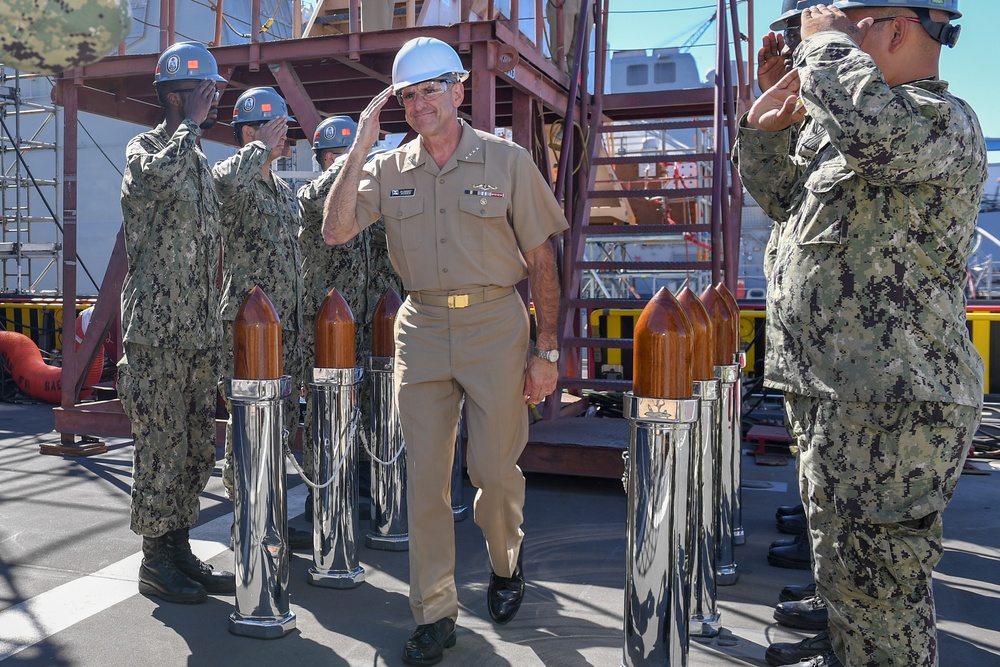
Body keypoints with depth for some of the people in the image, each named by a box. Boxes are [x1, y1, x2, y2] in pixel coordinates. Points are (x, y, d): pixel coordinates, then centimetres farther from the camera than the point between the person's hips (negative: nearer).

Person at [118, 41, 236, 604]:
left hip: (202, 333, 8)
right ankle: (155, 561, 11)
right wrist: (191, 122, -16)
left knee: (199, 447, 11)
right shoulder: (144, 148, -5)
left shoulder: (202, 162, 19)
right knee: (162, 448, -2)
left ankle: (180, 548, 22)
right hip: (157, 334, -8)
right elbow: (159, 176, -33)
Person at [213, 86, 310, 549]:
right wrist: (263, 146, -17)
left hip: (287, 322, 9)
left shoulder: (284, 190, 20)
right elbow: (232, 179, -35)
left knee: (283, 423, 13)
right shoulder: (229, 175, -6)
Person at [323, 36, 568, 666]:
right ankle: (435, 615, 17)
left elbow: (541, 260, 0)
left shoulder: (507, 160, -1)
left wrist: (547, 350, -3)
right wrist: (359, 150, -9)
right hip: (422, 326, 3)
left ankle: (507, 560, 36)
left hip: (495, 323, -2)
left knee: (496, 469, 2)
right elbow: (336, 232, -4)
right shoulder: (389, 169, 7)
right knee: (425, 477, 4)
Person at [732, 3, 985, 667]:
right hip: (827, 391, 10)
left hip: (893, 404, -10)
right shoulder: (837, 133, 18)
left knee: (874, 582, -3)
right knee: (843, 567, 24)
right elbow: (778, 195, 30)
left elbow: (878, 127, -35)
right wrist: (766, 127, 11)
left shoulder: (944, 120, -11)